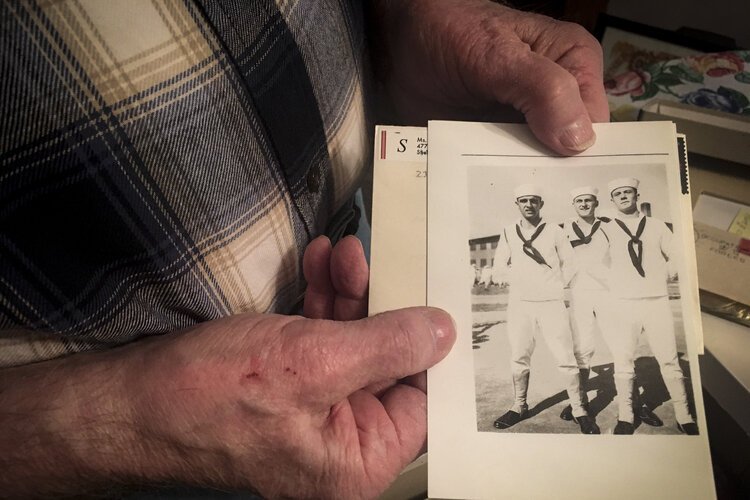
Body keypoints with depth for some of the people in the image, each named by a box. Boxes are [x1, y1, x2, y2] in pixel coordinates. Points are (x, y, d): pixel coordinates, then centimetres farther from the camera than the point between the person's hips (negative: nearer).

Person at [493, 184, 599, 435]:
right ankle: (519, 406, 22)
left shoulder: (555, 231, 1)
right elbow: (500, 265, 12)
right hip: (519, 303, 2)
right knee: (519, 357, 8)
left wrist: (556, 286, 5)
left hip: (551, 303, -2)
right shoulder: (508, 232, 6)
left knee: (565, 358, -4)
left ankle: (579, 410, 8)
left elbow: (569, 264, 9)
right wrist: (521, 281, 7)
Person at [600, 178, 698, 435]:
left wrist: (663, 274, 4)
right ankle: (625, 417, 13)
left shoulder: (657, 226, 9)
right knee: (623, 363, 1)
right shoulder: (606, 230, 3)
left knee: (669, 361, 4)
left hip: (657, 301, 1)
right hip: (623, 304, -1)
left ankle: (684, 416, 16)